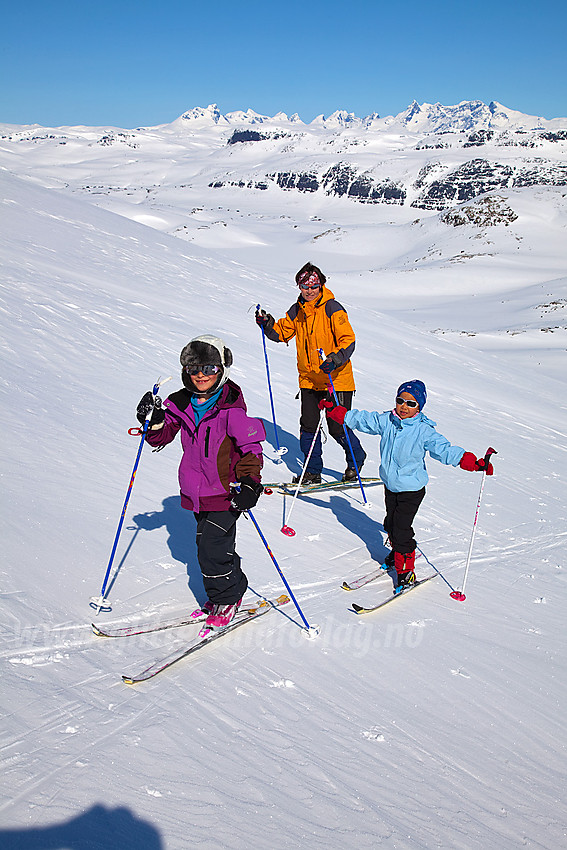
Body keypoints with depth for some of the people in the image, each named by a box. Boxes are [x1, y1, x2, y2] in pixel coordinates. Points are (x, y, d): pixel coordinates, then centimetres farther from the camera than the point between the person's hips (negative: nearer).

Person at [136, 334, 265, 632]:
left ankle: (226, 600, 15)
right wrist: (154, 422, -10)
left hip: (226, 493, -7)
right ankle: (231, 590, 36)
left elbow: (252, 445, -12)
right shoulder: (182, 404, 3)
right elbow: (161, 437, 12)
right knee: (208, 544, 17)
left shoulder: (231, 407, -15)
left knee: (212, 549, -7)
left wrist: (251, 482, -22)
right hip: (196, 492, 7)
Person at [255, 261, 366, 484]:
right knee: (308, 426, 5)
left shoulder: (333, 309, -11)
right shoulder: (297, 310, 8)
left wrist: (336, 359, -33)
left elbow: (348, 340, -16)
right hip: (308, 379, 6)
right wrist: (267, 324, -3)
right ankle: (312, 471, 17)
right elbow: (282, 332, 17)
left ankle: (356, 460, 26)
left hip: (336, 379, -6)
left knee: (338, 428, -1)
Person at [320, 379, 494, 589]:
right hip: (390, 485, 6)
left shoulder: (423, 431, -17)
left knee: (401, 529, -7)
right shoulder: (386, 421, -4)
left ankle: (406, 571, 8)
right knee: (391, 524, 20)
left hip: (411, 489, -5)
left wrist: (475, 463, -30)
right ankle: (398, 550, 48)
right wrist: (335, 411, 6)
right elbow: (362, 420, 6)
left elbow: (444, 450, -20)